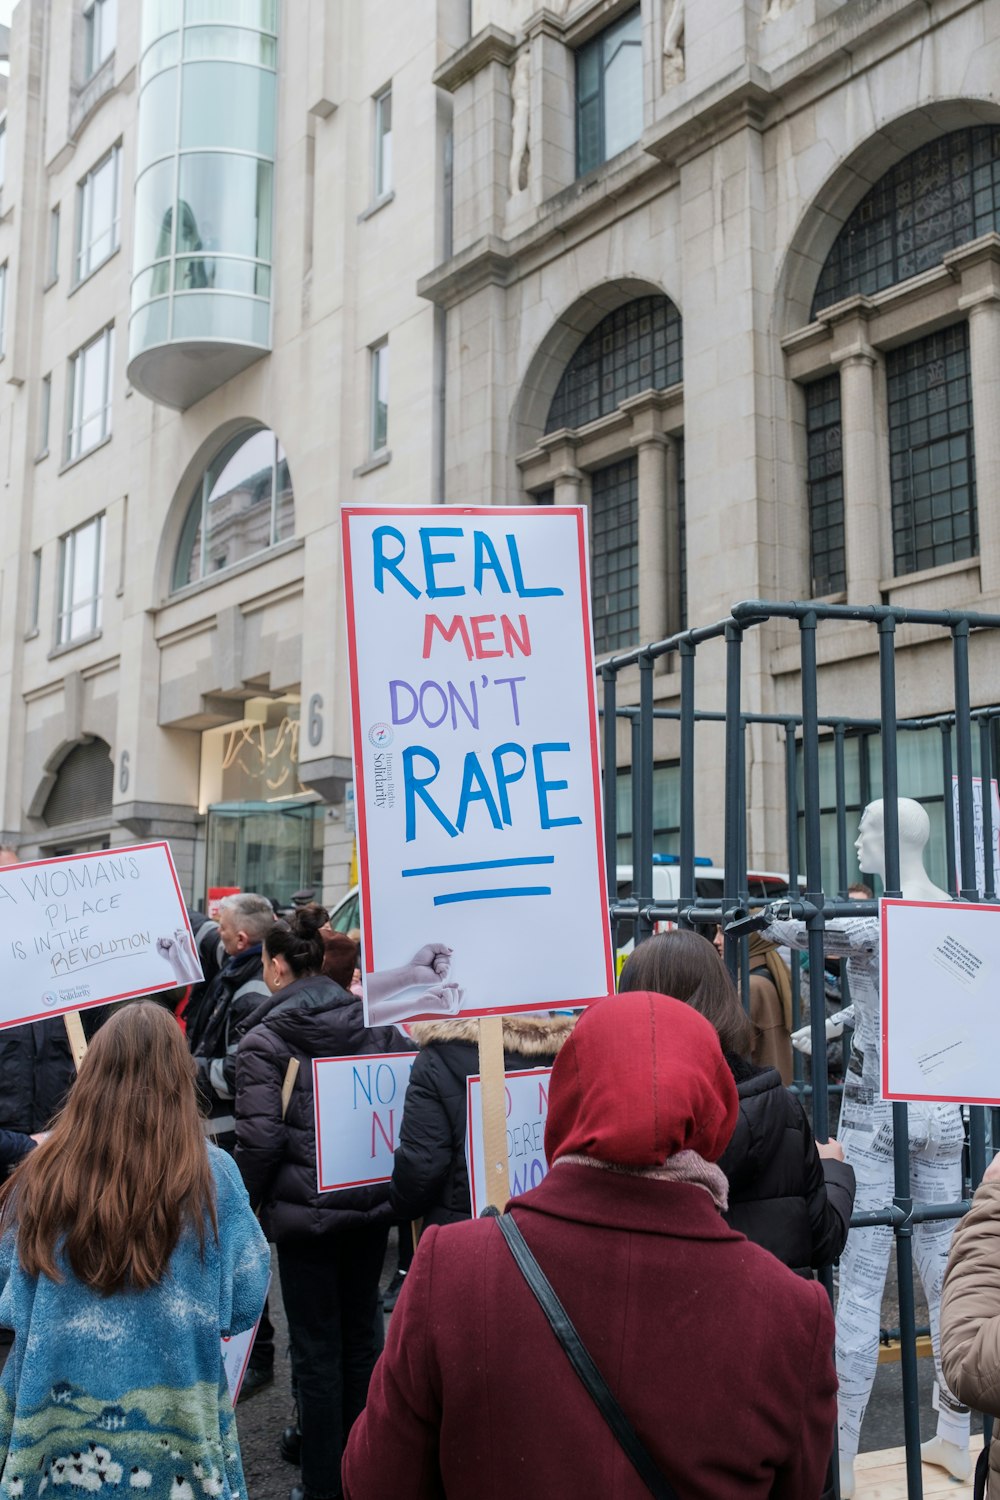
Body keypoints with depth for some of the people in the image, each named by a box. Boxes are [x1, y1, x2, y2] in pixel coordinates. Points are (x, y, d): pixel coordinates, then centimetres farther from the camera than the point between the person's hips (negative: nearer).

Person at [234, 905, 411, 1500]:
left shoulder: (264, 1039, -10)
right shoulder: (373, 1022, 3)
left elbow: (259, 1138, -16)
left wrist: (248, 1200, 0)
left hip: (304, 1209, -5)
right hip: (373, 1203, 5)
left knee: (317, 1347, 7)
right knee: (361, 1337, 17)